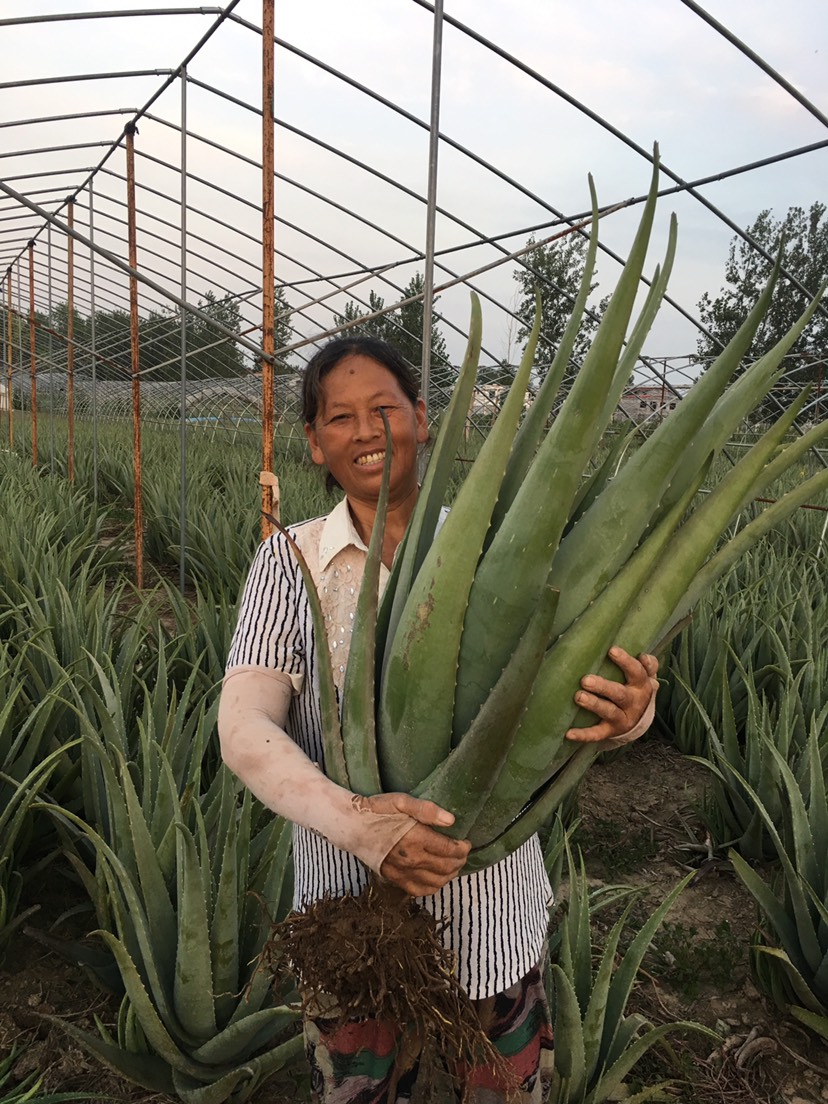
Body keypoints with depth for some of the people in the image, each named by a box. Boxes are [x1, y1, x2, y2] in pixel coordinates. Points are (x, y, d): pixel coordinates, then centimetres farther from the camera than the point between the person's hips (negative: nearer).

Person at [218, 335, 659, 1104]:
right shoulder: (290, 563, -8)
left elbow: (578, 685, -8)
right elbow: (243, 731, -15)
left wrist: (629, 711, -31)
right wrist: (353, 821, -32)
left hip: (497, 917, 1)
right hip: (352, 920, 0)